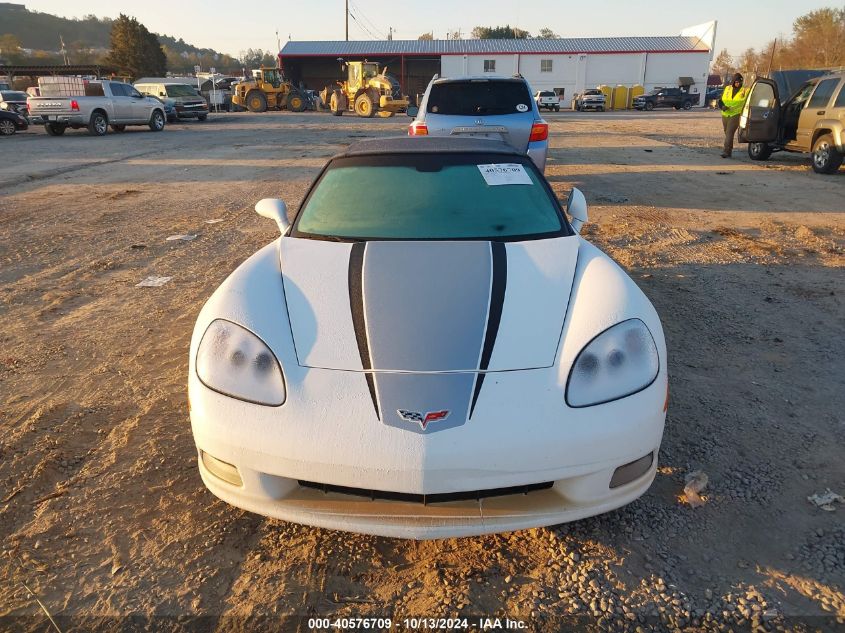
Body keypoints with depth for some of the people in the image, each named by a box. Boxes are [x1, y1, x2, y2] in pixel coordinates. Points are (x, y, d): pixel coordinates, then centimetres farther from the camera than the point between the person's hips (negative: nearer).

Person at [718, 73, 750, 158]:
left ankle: (726, 151, -22)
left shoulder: (744, 90, 2)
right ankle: (729, 150, 27)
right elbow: (720, 100, 11)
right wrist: (722, 106, -8)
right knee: (727, 133, 13)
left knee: (729, 133, -17)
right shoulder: (727, 89, 10)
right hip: (725, 114, 4)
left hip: (735, 115, -4)